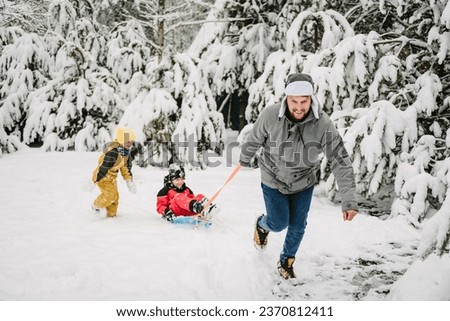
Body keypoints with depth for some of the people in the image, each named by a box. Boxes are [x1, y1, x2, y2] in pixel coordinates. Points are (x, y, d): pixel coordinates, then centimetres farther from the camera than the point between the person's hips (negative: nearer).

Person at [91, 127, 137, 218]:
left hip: (112, 178, 9)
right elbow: (103, 167, -28)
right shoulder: (112, 152, -33)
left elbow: (126, 167, 10)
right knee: (110, 194, -17)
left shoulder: (126, 152, -2)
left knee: (115, 196, 10)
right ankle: (96, 206, 8)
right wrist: (95, 180, -22)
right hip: (103, 177, -9)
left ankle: (111, 215, 26)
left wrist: (129, 181, 10)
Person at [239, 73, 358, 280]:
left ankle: (287, 261, 40)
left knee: (297, 226, 11)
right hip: (273, 181, -1)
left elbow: (340, 162, -25)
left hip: (304, 183, 1)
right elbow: (253, 141, -8)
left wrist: (348, 200, -31)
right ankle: (262, 225, 41)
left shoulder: (323, 124, -28)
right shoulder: (270, 116, -29)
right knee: (279, 223, 3)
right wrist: (246, 160, 11)